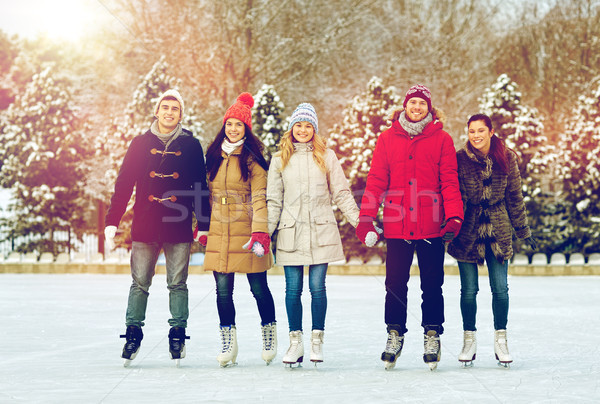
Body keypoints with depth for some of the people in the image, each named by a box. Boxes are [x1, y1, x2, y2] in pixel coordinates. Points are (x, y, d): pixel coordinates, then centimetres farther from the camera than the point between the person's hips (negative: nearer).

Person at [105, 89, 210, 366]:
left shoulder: (191, 146, 6)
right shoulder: (141, 144, 7)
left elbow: (200, 187, 7)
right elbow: (124, 184, 6)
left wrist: (204, 225, 2)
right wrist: (112, 221, 1)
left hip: (179, 227, 0)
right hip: (145, 226, 1)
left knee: (177, 284, 4)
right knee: (139, 283, 2)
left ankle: (178, 333, 12)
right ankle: (133, 333, 9)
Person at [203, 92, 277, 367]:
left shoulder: (252, 159, -3)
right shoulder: (214, 156, 12)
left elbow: (259, 198, -11)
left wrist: (260, 232, -21)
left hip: (246, 232, -4)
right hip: (219, 232, 4)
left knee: (259, 288, 3)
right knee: (223, 290, 1)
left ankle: (269, 333, 23)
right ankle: (228, 343, 9)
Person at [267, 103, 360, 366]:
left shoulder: (326, 157, 7)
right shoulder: (280, 159, 9)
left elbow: (341, 194, 7)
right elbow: (273, 200, 10)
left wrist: (360, 223, 0)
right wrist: (264, 233, 3)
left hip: (321, 233, -1)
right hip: (291, 233, 1)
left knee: (317, 287, -3)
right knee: (293, 289, 1)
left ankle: (317, 340, 8)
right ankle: (295, 342, 11)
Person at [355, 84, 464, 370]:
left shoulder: (442, 140, 4)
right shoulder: (387, 139, 6)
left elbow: (449, 182, 0)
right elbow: (376, 181, 4)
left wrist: (454, 217, -12)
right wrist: (365, 217, -4)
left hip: (432, 226, -1)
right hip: (397, 226, 1)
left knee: (432, 286, 6)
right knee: (395, 285, 5)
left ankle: (432, 336, 18)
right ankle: (395, 335, 17)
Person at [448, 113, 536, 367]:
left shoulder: (506, 158, 1)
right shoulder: (460, 159, -6)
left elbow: (514, 196, 9)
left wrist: (523, 230, 12)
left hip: (498, 231, 2)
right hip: (468, 230, -2)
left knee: (500, 288, 1)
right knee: (469, 289, 3)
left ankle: (500, 340, 15)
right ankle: (469, 340, 18)